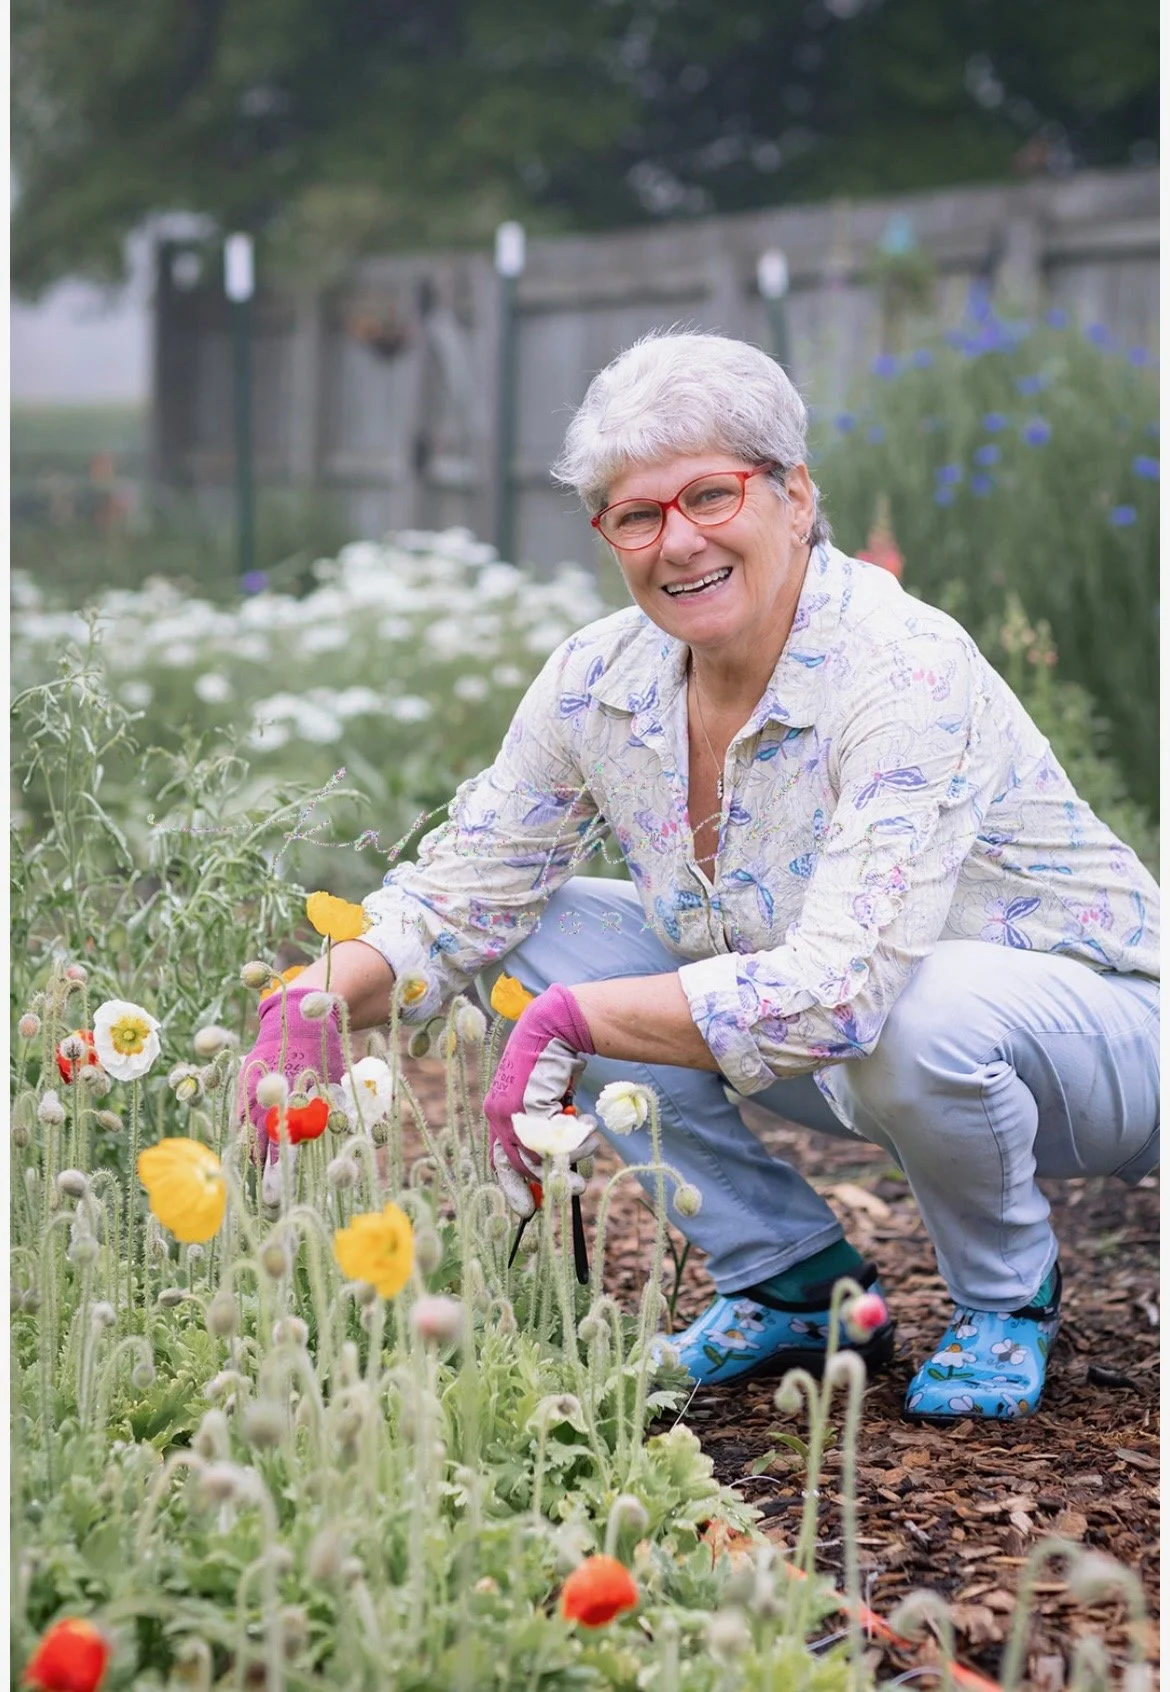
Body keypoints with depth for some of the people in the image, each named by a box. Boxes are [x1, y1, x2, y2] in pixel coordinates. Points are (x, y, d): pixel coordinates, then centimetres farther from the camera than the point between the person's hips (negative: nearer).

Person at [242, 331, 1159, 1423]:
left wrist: (571, 1022, -34)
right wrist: (322, 999, -23)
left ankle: (1006, 1301, -5)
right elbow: (461, 895, -4)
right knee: (540, 931, -8)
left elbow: (838, 992, -40)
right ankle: (796, 1286, 3)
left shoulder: (906, 676, -31)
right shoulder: (601, 680, -11)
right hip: (859, 1074, 6)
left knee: (922, 1012, -39)